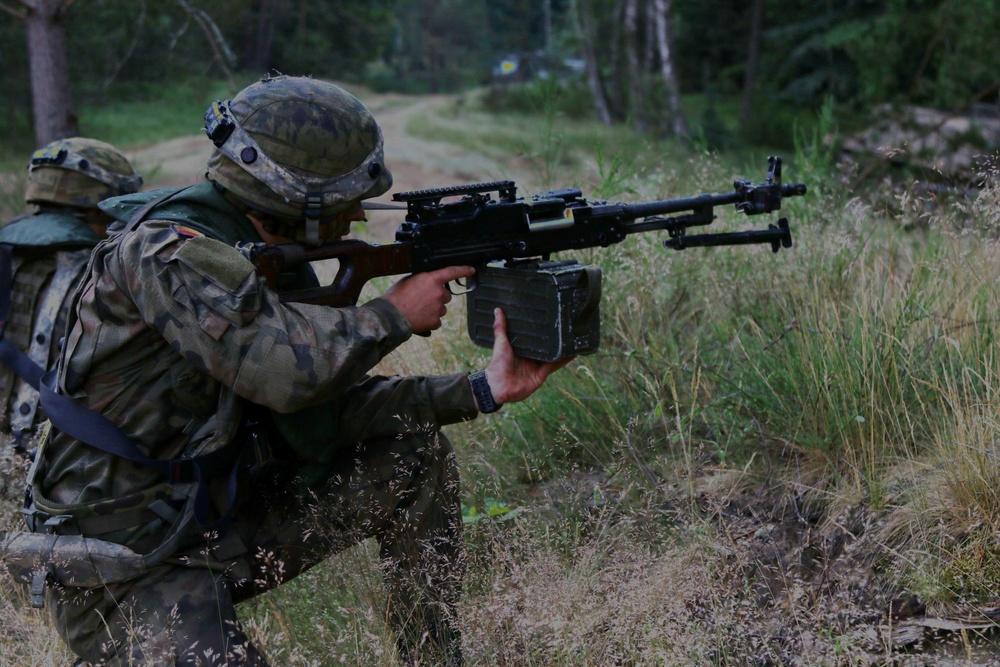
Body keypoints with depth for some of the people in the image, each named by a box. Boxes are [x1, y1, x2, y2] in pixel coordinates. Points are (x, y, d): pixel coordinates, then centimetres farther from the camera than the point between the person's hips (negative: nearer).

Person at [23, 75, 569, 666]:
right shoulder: (166, 248, -22)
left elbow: (333, 408, 2)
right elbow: (283, 371, -33)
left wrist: (484, 390, -4)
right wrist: (393, 314, -17)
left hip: (229, 521, 8)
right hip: (127, 567, -8)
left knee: (414, 451, 2)